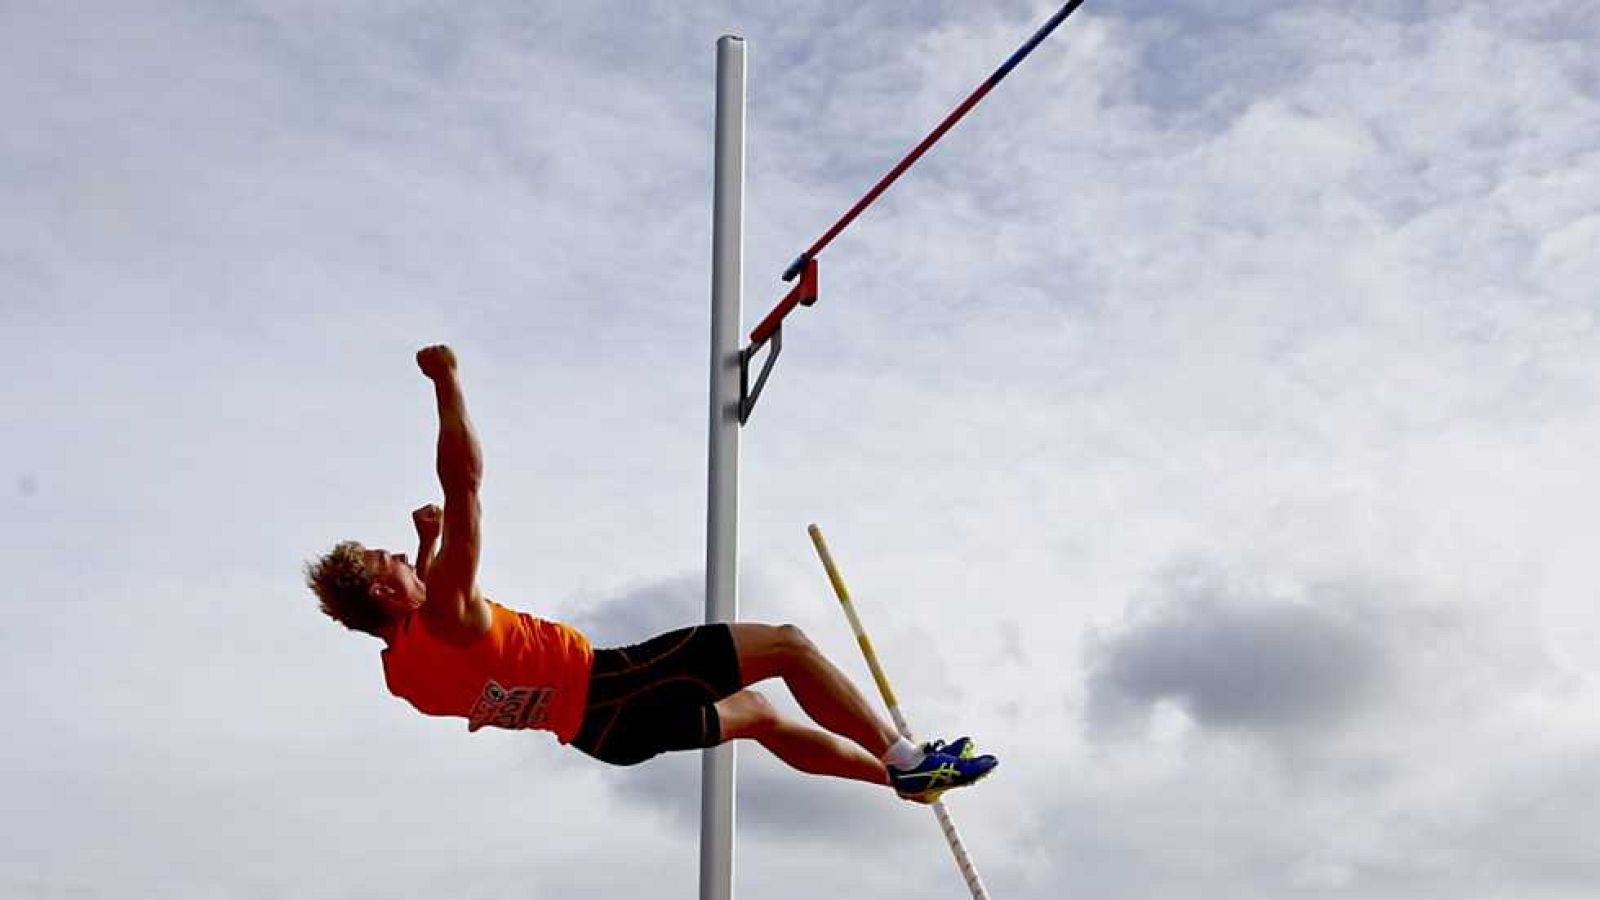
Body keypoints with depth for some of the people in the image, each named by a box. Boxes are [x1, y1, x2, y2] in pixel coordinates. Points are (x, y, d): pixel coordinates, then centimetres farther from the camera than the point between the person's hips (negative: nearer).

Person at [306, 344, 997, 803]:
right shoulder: (443, 622, -21)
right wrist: (446, 383, -23)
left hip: (600, 726, 10)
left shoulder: (402, 667, 6)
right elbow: (466, 484, -28)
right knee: (786, 645, -6)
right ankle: (910, 762, -3)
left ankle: (900, 773, 31)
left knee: (756, 713, 23)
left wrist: (425, 541, 24)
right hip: (614, 693, -10)